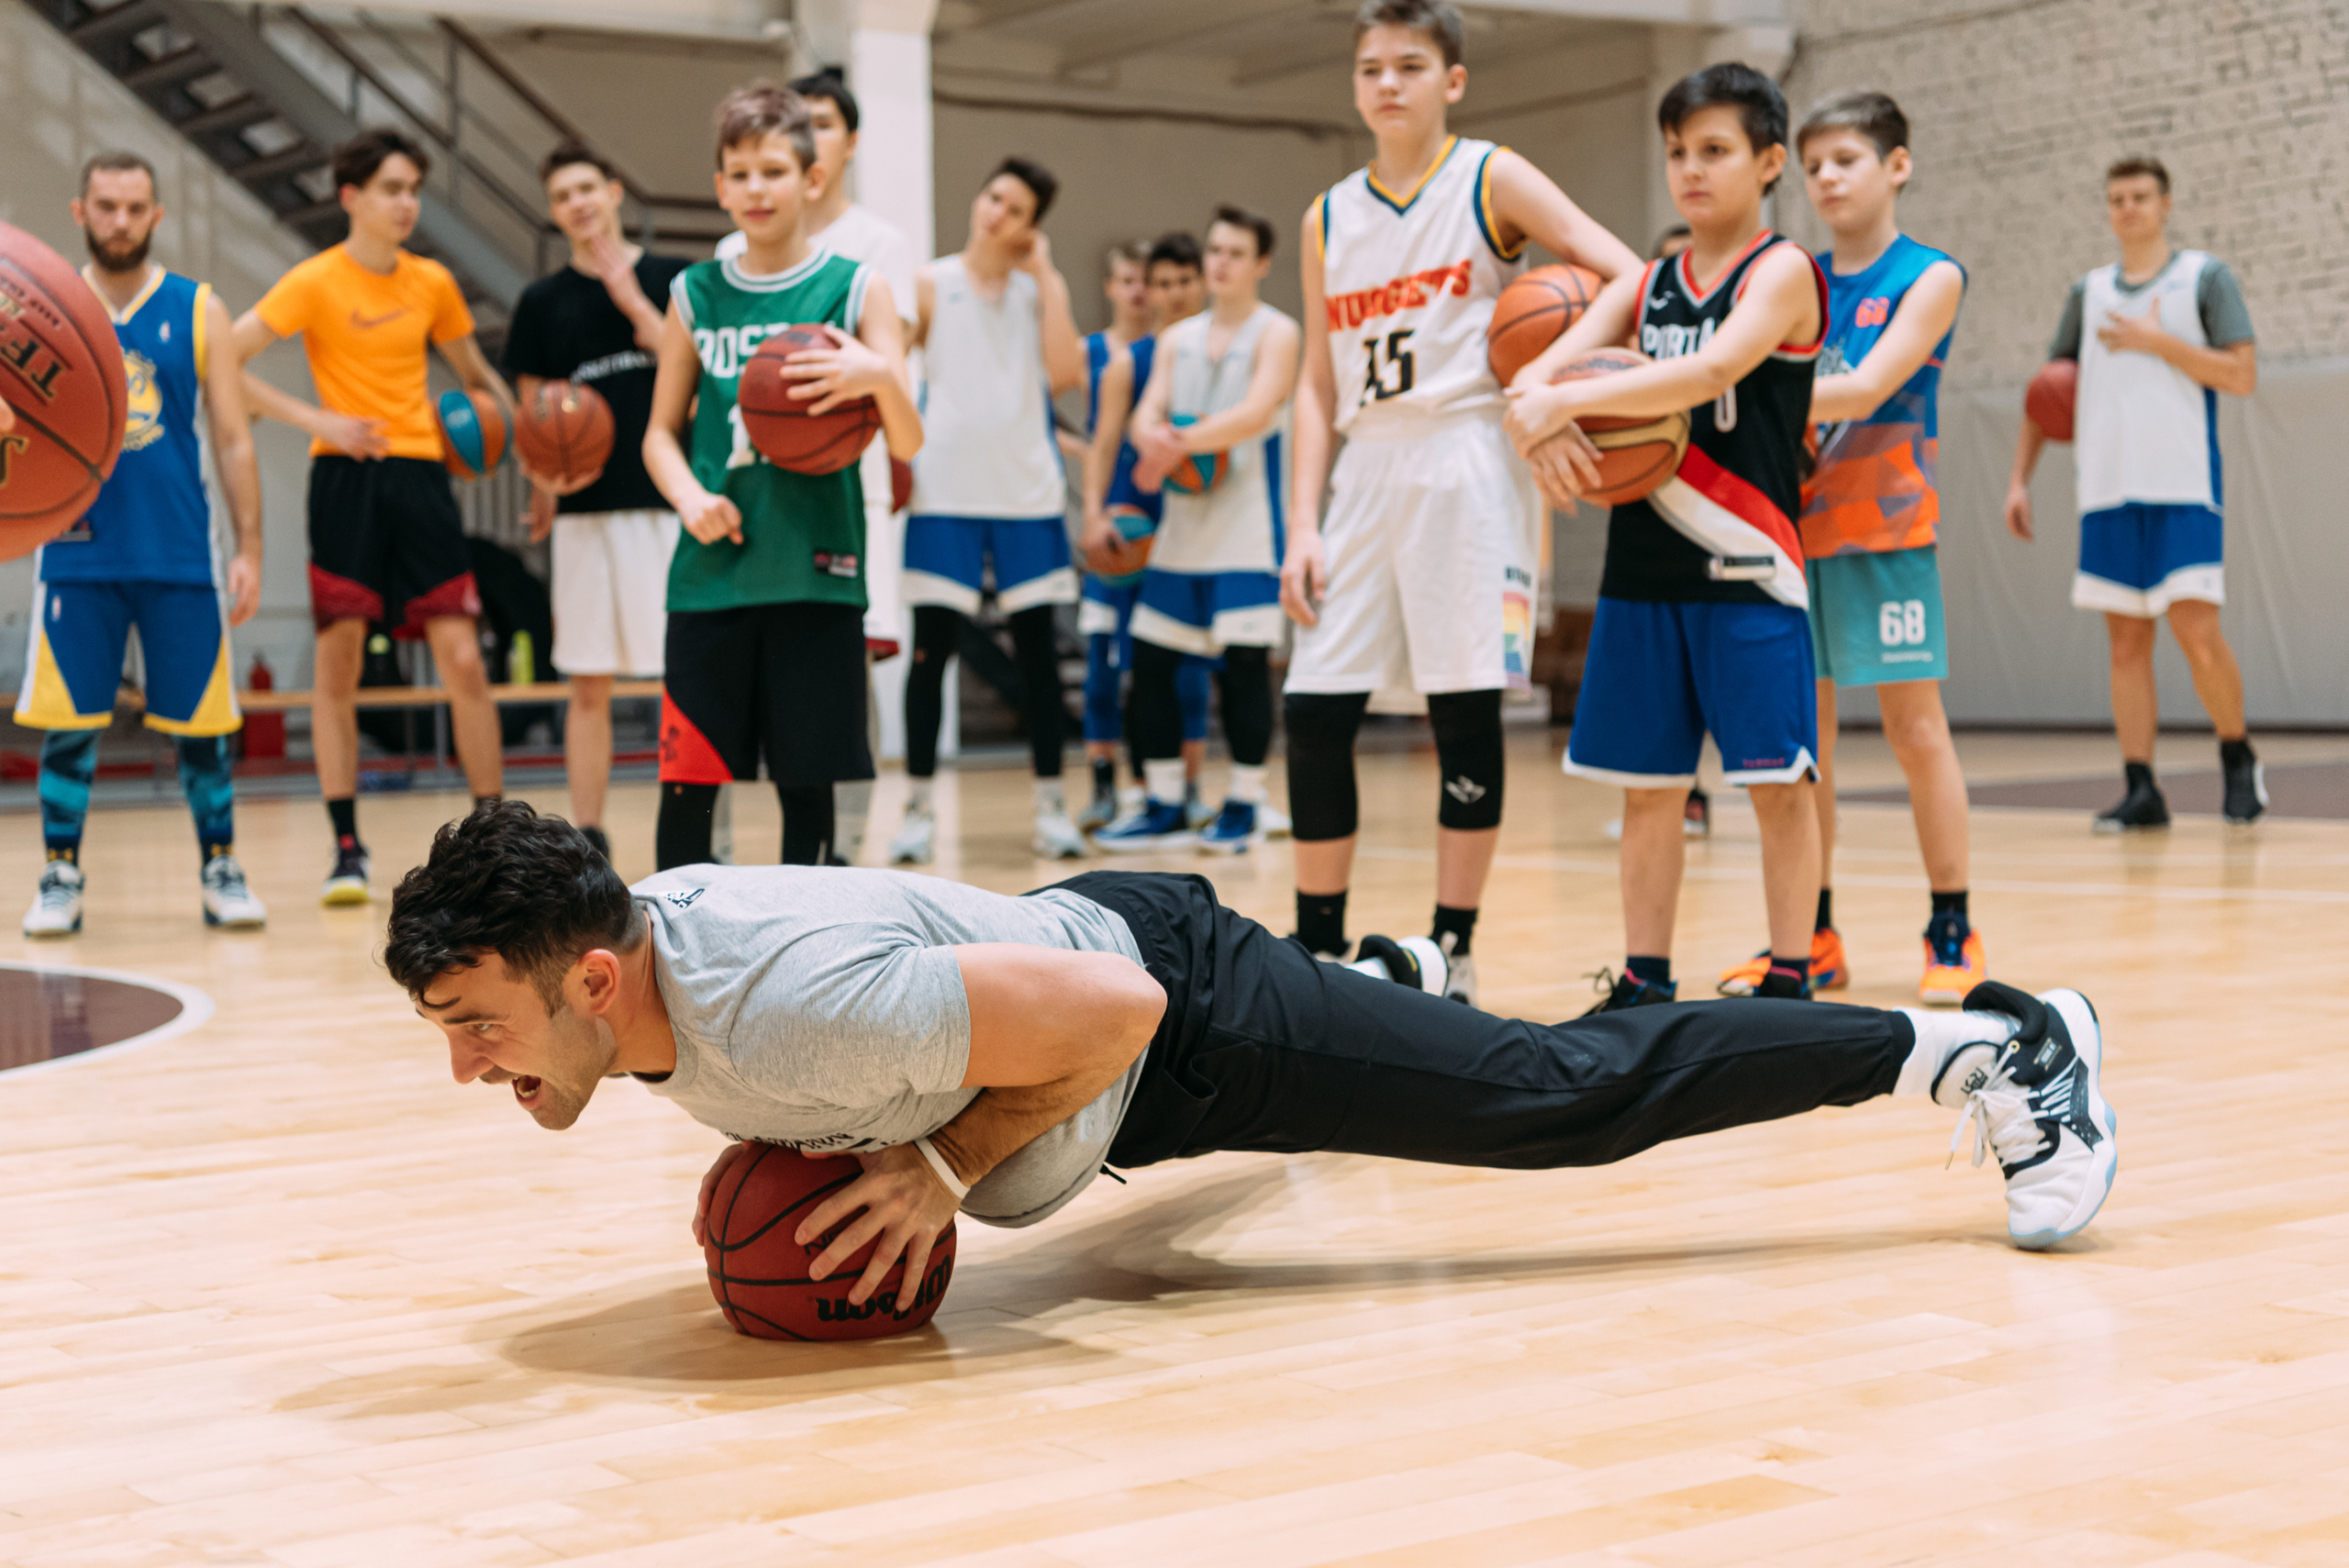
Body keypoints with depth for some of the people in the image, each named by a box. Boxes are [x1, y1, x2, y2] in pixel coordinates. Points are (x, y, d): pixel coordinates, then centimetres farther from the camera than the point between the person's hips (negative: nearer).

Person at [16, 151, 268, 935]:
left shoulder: (197, 310, 3)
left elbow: (233, 440, 3)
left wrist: (250, 549, -3)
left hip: (180, 554, 0)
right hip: (78, 555, 0)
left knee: (200, 724, 3)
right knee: (67, 724, 0)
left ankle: (220, 869, 16)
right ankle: (61, 878, 12)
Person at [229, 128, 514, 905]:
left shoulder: (433, 282, 10)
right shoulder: (316, 282, -3)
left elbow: (477, 375, 23)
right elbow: (220, 363, -7)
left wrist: (522, 429, 4)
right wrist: (314, 418, -14)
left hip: (421, 476, 3)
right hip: (346, 479, -3)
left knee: (463, 660, -2)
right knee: (338, 662, -1)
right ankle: (347, 848, 7)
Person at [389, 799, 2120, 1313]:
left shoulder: (779, 1011, -39)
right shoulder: (628, 922, -13)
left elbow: (1112, 1013, -36)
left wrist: (951, 1164, -29)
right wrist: (794, 1135, -3)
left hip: (1179, 1017, -8)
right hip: (1083, 927, 8)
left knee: (1571, 1094, 1)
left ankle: (1992, 1045, 13)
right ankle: (1392, 977, 72)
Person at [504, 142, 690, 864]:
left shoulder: (674, 279, 4)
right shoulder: (542, 302, 9)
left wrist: (632, 301, -11)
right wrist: (546, 478, -10)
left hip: (670, 502, -1)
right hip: (587, 509, 2)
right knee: (588, 683, 5)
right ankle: (587, 838, 13)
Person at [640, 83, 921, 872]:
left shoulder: (855, 288, 2)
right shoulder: (696, 294, 9)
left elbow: (908, 444, -3)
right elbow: (662, 431, 13)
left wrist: (881, 377, -24)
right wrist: (690, 498, -7)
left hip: (816, 575, -1)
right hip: (712, 575, 2)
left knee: (807, 781, 4)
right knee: (685, 781, 1)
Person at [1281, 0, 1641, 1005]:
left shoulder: (1492, 179, 1)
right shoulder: (1330, 219, 13)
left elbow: (1625, 275, -7)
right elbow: (1319, 384, 12)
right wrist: (1303, 525, 3)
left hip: (1467, 462, -4)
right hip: (1367, 471, 4)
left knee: (1465, 714, -3)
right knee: (1314, 711, -1)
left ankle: (1453, 956, 7)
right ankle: (1319, 949, 12)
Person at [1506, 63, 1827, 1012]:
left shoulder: (1782, 271, -4)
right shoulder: (1646, 284, 13)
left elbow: (1714, 369, -23)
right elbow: (1538, 367, 2)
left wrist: (1571, 398, -27)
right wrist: (1538, 409, -22)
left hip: (1745, 569, -5)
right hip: (1644, 567, 6)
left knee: (1775, 780, -2)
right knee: (1647, 784, 9)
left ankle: (1790, 980, 7)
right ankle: (1644, 982, 17)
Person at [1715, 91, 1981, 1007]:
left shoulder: (1930, 279, -4)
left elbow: (1865, 390, -18)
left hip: (1885, 529, -4)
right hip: (1792, 526, 5)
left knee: (1915, 727, -2)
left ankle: (1953, 933, 8)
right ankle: (1811, 938, 14)